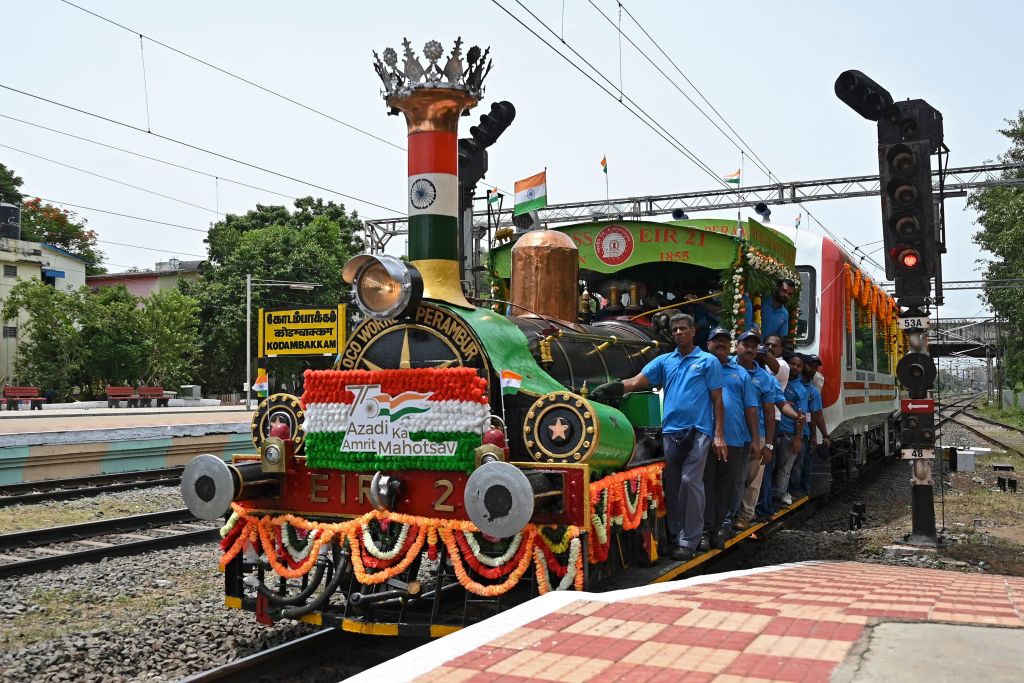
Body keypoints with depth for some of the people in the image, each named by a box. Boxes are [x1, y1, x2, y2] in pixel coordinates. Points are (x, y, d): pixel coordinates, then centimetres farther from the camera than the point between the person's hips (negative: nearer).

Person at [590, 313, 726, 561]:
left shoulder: (708, 361, 5)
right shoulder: (664, 361, 14)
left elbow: (717, 400, 3)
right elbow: (636, 382, 4)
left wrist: (719, 435, -5)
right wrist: (607, 390, -12)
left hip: (697, 431, -4)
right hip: (670, 431, 4)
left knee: (690, 482, -11)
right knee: (672, 485, 7)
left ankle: (688, 541, -5)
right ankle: (674, 535, 16)